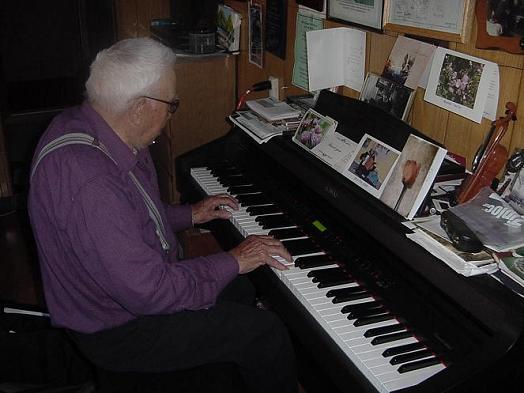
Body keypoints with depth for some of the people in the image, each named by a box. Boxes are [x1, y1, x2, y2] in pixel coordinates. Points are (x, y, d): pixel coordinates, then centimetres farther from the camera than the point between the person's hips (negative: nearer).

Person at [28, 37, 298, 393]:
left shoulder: (82, 125, -3)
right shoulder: (89, 182, -36)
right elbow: (148, 291, -33)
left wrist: (190, 215, 14)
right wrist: (233, 262, -21)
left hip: (125, 284, 10)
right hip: (116, 330, -10)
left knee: (240, 293, 19)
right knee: (264, 331, -10)